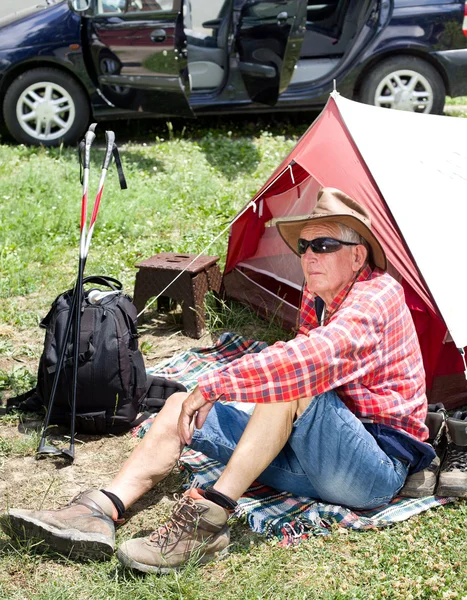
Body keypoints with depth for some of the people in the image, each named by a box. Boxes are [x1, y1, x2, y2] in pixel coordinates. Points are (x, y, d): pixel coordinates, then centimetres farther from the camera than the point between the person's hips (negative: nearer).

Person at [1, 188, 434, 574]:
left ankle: (207, 517, -35)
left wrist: (216, 384, -34)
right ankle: (99, 512, -21)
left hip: (378, 471, -8)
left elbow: (313, 356, -36)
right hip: (315, 458, 8)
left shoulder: (377, 296, -17)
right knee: (183, 406, -3)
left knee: (291, 381, -35)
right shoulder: (316, 298, 10)